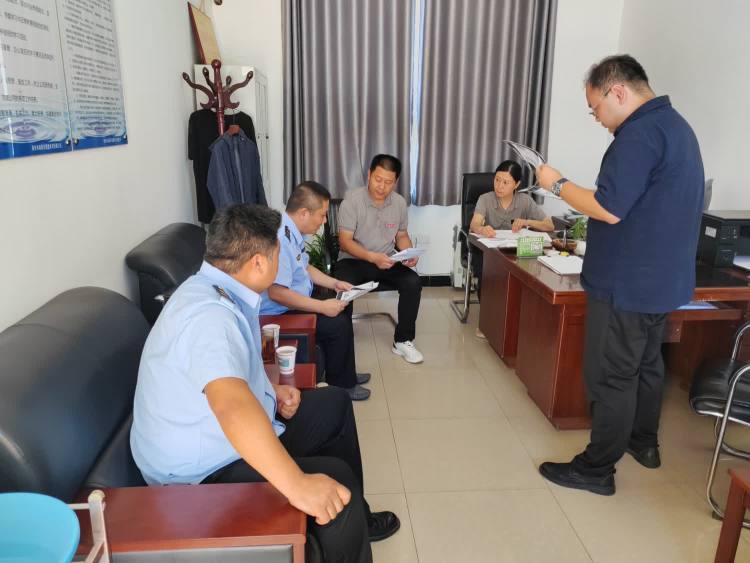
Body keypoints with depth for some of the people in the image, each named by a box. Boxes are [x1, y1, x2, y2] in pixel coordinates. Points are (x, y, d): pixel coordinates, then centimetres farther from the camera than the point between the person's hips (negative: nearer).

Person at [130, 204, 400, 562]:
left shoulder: (213, 290, 0)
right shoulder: (208, 313, -31)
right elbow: (232, 405, -47)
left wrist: (271, 390, 1)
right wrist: (296, 484, -48)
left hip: (220, 440, 10)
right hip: (202, 473, -10)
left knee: (335, 404, 16)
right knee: (337, 478, -22)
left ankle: (354, 520, 31)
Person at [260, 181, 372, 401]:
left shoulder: (293, 231, 2)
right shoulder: (279, 238, -30)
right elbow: (276, 293, -32)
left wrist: (334, 283, 8)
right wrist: (322, 307, -27)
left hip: (295, 302, 11)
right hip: (278, 314, -11)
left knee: (343, 308, 13)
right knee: (338, 324, -16)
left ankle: (345, 374, 25)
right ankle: (340, 385, 6)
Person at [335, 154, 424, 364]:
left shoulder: (399, 202, 1)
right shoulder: (352, 199, -13)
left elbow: (402, 236, 14)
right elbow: (345, 241, -16)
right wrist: (373, 257, -30)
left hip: (386, 261, 4)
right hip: (353, 260, -3)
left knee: (413, 282, -22)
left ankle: (402, 341, -7)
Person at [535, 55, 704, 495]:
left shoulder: (640, 132, -20)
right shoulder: (674, 124, 14)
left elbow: (609, 208, -24)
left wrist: (558, 184, -12)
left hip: (628, 283, -10)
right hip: (662, 278, 10)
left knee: (610, 376, 0)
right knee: (646, 363, 22)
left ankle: (597, 469, 13)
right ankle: (644, 442, 39)